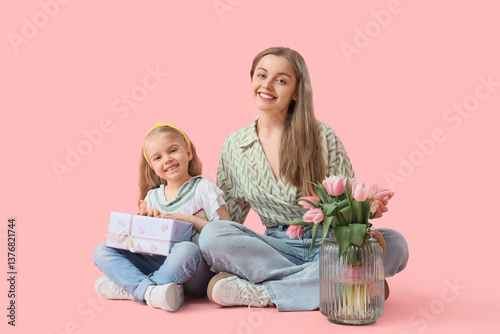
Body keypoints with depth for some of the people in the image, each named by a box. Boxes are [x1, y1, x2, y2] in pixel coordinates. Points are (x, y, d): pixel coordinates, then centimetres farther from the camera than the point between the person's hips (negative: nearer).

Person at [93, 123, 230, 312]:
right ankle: (150, 290, -32)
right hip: (160, 264, 5)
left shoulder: (203, 188, 2)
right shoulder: (152, 197, 15)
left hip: (194, 273, -5)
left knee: (186, 250, -39)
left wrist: (189, 219, -14)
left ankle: (130, 287, -21)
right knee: (102, 251, -9)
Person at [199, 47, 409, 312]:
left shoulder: (322, 137, -2)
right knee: (212, 234, -26)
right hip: (278, 247, 1)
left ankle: (260, 292, -31)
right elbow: (230, 217, 13)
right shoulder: (235, 146, 6)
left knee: (394, 243, -30)